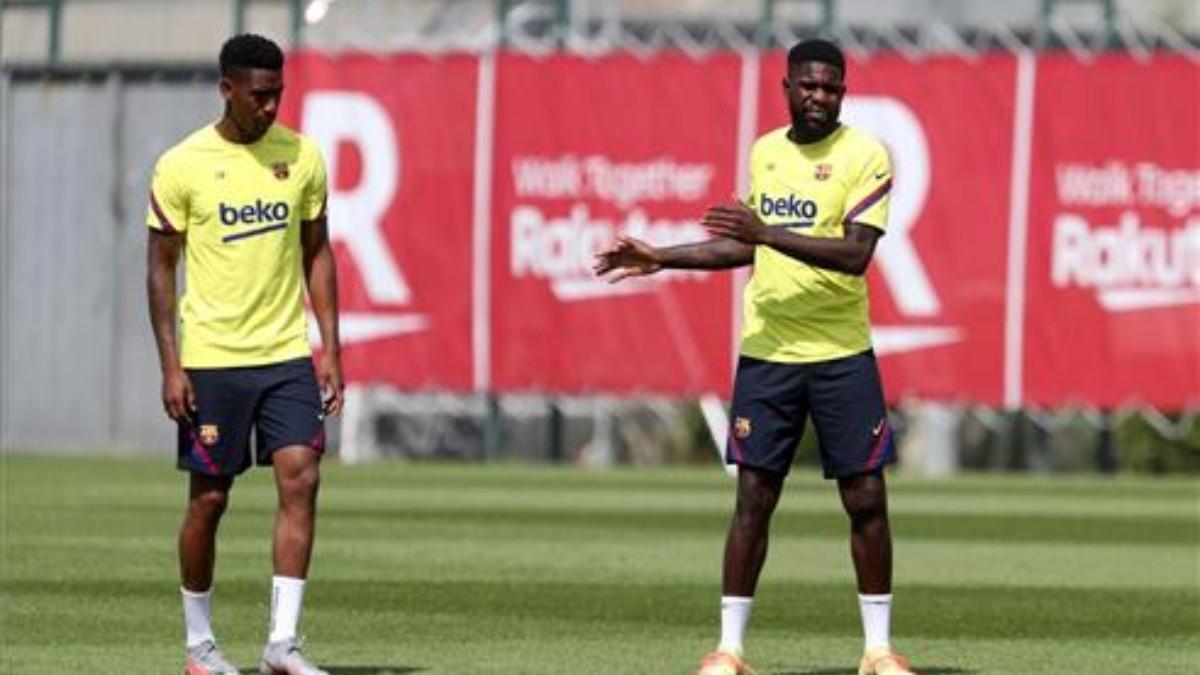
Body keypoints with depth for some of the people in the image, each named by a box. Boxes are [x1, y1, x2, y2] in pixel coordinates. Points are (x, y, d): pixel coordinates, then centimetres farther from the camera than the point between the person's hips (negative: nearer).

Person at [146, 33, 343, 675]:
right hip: (211, 358, -3)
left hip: (287, 355, 3)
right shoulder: (182, 166, -6)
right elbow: (160, 268, -2)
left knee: (301, 478, -11)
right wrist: (171, 366, -8)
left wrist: (330, 348, 5)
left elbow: (316, 254, 12)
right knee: (208, 498, 3)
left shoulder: (301, 156, 4)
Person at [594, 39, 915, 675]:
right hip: (766, 353, 4)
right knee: (753, 498, 1)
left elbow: (856, 252, -19)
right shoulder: (764, 151, 9)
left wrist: (767, 232, -25)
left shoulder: (865, 155, -7)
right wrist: (659, 258, 18)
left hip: (842, 354, -3)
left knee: (866, 501, 0)